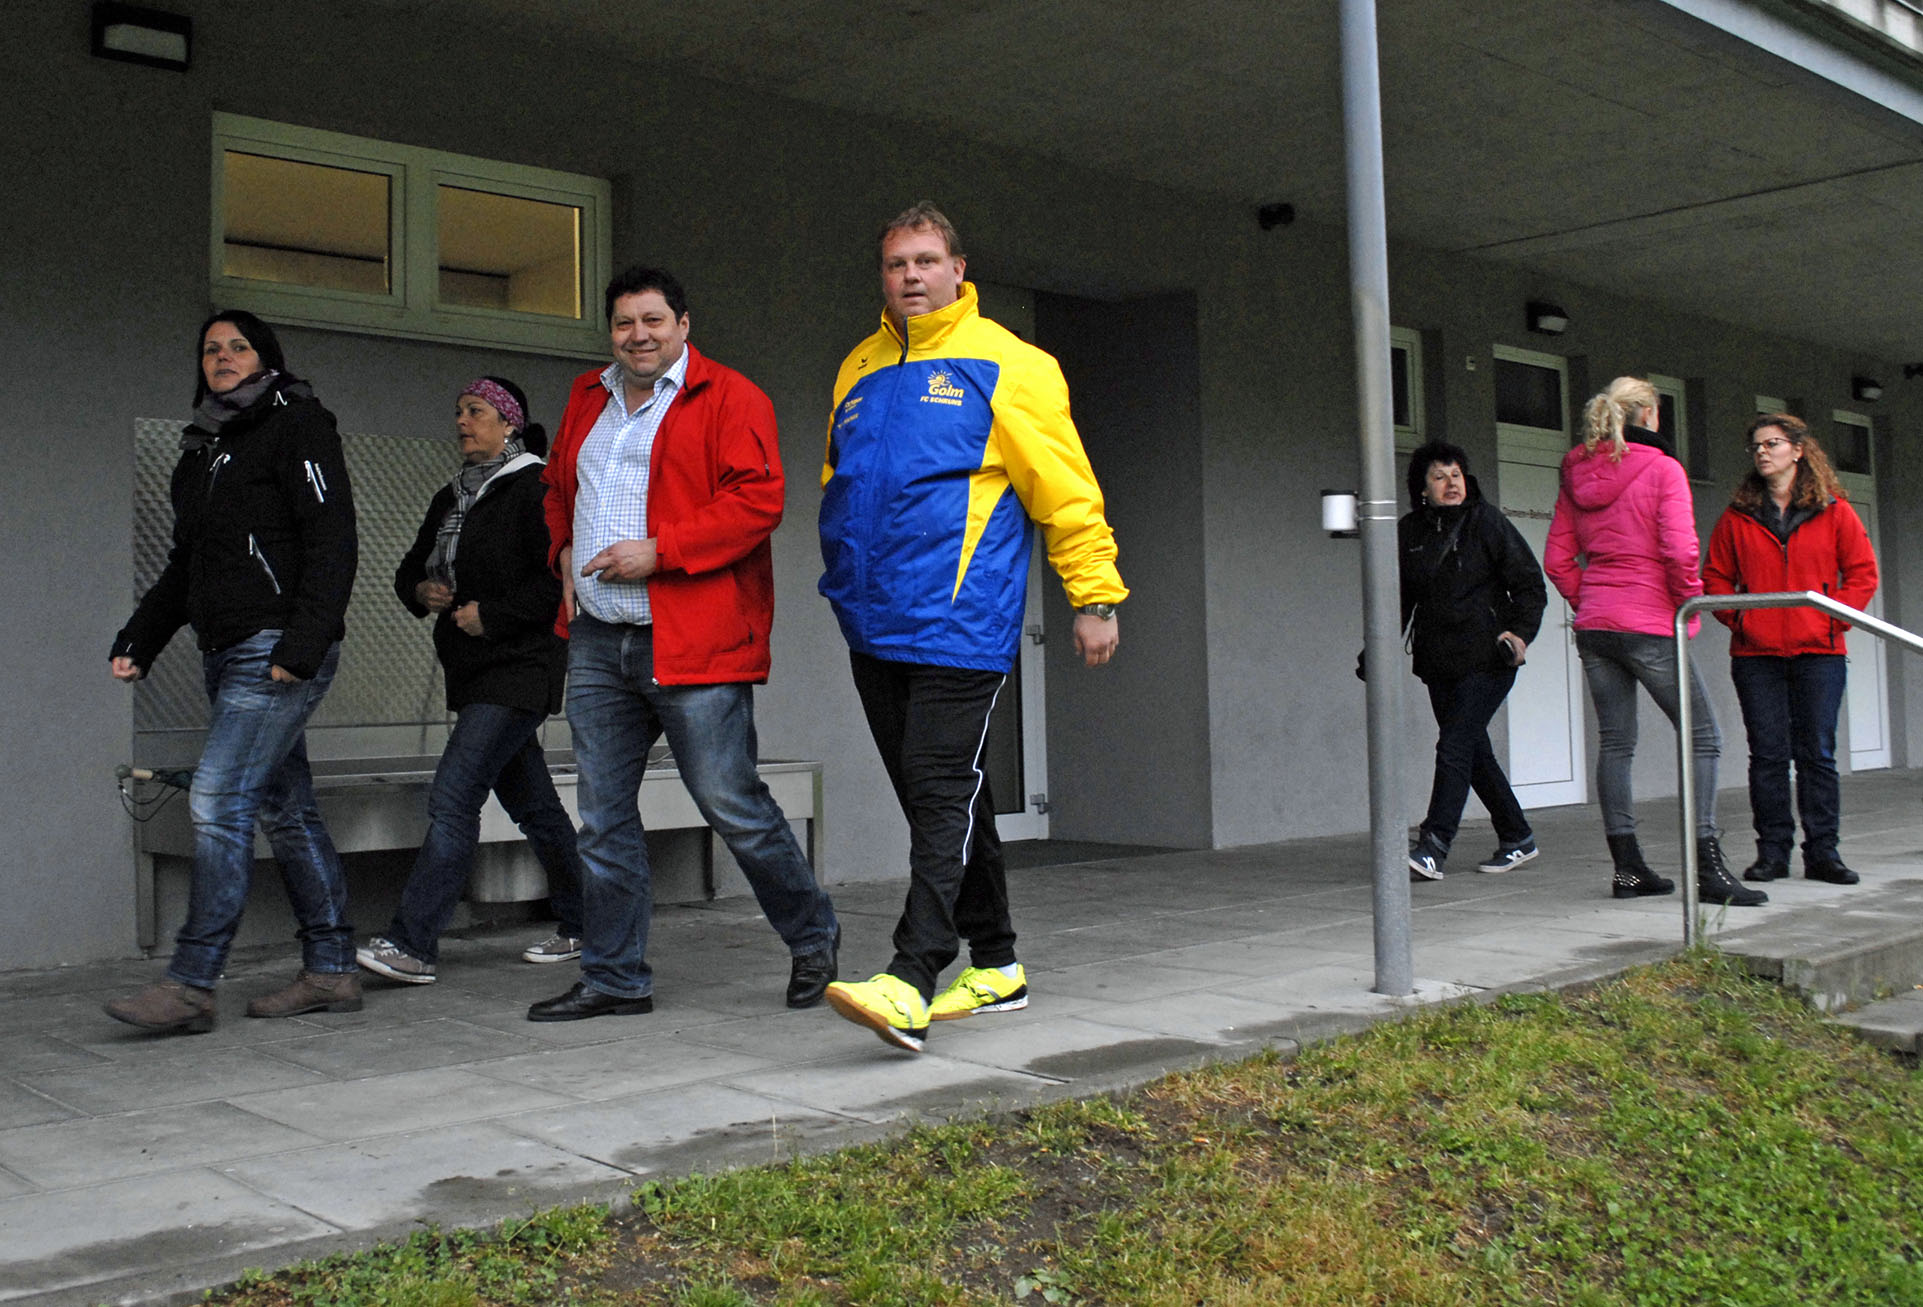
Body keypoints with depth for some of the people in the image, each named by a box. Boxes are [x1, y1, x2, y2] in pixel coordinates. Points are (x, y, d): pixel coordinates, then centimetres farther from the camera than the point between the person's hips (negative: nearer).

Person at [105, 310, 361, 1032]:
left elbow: (332, 545, -12)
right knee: (285, 809, 8)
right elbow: (183, 565, 27)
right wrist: (137, 641, 16)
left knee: (218, 799, -14)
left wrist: (302, 645, -20)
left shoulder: (298, 427, -3)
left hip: (279, 652, -8)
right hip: (226, 655, 8)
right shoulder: (201, 451, 22)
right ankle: (331, 971, 13)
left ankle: (191, 984, -12)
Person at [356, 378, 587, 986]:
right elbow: (411, 569, 25)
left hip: (520, 668, -9)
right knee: (532, 804, 14)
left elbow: (561, 580, -18)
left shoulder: (534, 490, -10)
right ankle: (582, 925, 25)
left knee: (452, 797, -15)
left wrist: (492, 614, -17)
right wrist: (422, 591, 3)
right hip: (474, 672, 9)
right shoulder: (451, 498, 17)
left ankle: (412, 942, -14)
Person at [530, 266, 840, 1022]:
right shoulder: (588, 400, 18)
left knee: (732, 805, -3)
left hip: (692, 643, -7)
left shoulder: (729, 398, -4)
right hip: (596, 642, 7)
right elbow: (558, 486, 32)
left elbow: (758, 500, -14)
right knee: (603, 818, 9)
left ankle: (813, 937, 18)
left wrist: (659, 551, -18)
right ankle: (615, 979, 20)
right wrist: (564, 549, 12)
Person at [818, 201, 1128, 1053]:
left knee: (944, 794, -12)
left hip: (958, 622, -7)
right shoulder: (858, 373, 17)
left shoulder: (1005, 365, -1)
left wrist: (1095, 597, -6)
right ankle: (994, 967, 24)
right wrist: (849, 574, 25)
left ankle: (910, 987, -17)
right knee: (933, 798, 12)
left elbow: (1065, 490, -3)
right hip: (873, 626, 7)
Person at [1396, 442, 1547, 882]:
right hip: (1437, 662, 5)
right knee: (1474, 751, 10)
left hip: (1486, 659, -5)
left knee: (1454, 746, -14)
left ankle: (1433, 849, -18)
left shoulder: (1487, 521, -2)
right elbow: (1399, 597, 16)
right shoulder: (1408, 532, 9)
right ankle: (1517, 837, 25)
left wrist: (1521, 631, -13)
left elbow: (1530, 584, 0)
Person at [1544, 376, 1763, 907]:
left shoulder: (1576, 476, 9)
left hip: (1594, 625, 6)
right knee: (1701, 737, 1)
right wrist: (1690, 608, -3)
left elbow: (1557, 560, 9)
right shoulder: (1662, 469, -7)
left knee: (1614, 743, 10)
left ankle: (1627, 868, 12)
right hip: (1650, 626, -6)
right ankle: (1708, 868, -5)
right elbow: (1680, 552, -16)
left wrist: (1588, 604, 15)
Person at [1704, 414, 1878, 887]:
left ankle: (1822, 852, 9)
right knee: (1768, 755, 1)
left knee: (1817, 753, 2)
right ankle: (1772, 851, 8)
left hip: (1818, 652, -1)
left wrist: (1834, 617, -4)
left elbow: (1862, 573, 7)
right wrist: (1737, 617, -3)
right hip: (1755, 654, 1)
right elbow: (1715, 576, 11)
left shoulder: (1833, 510, 5)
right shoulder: (1738, 516, 7)